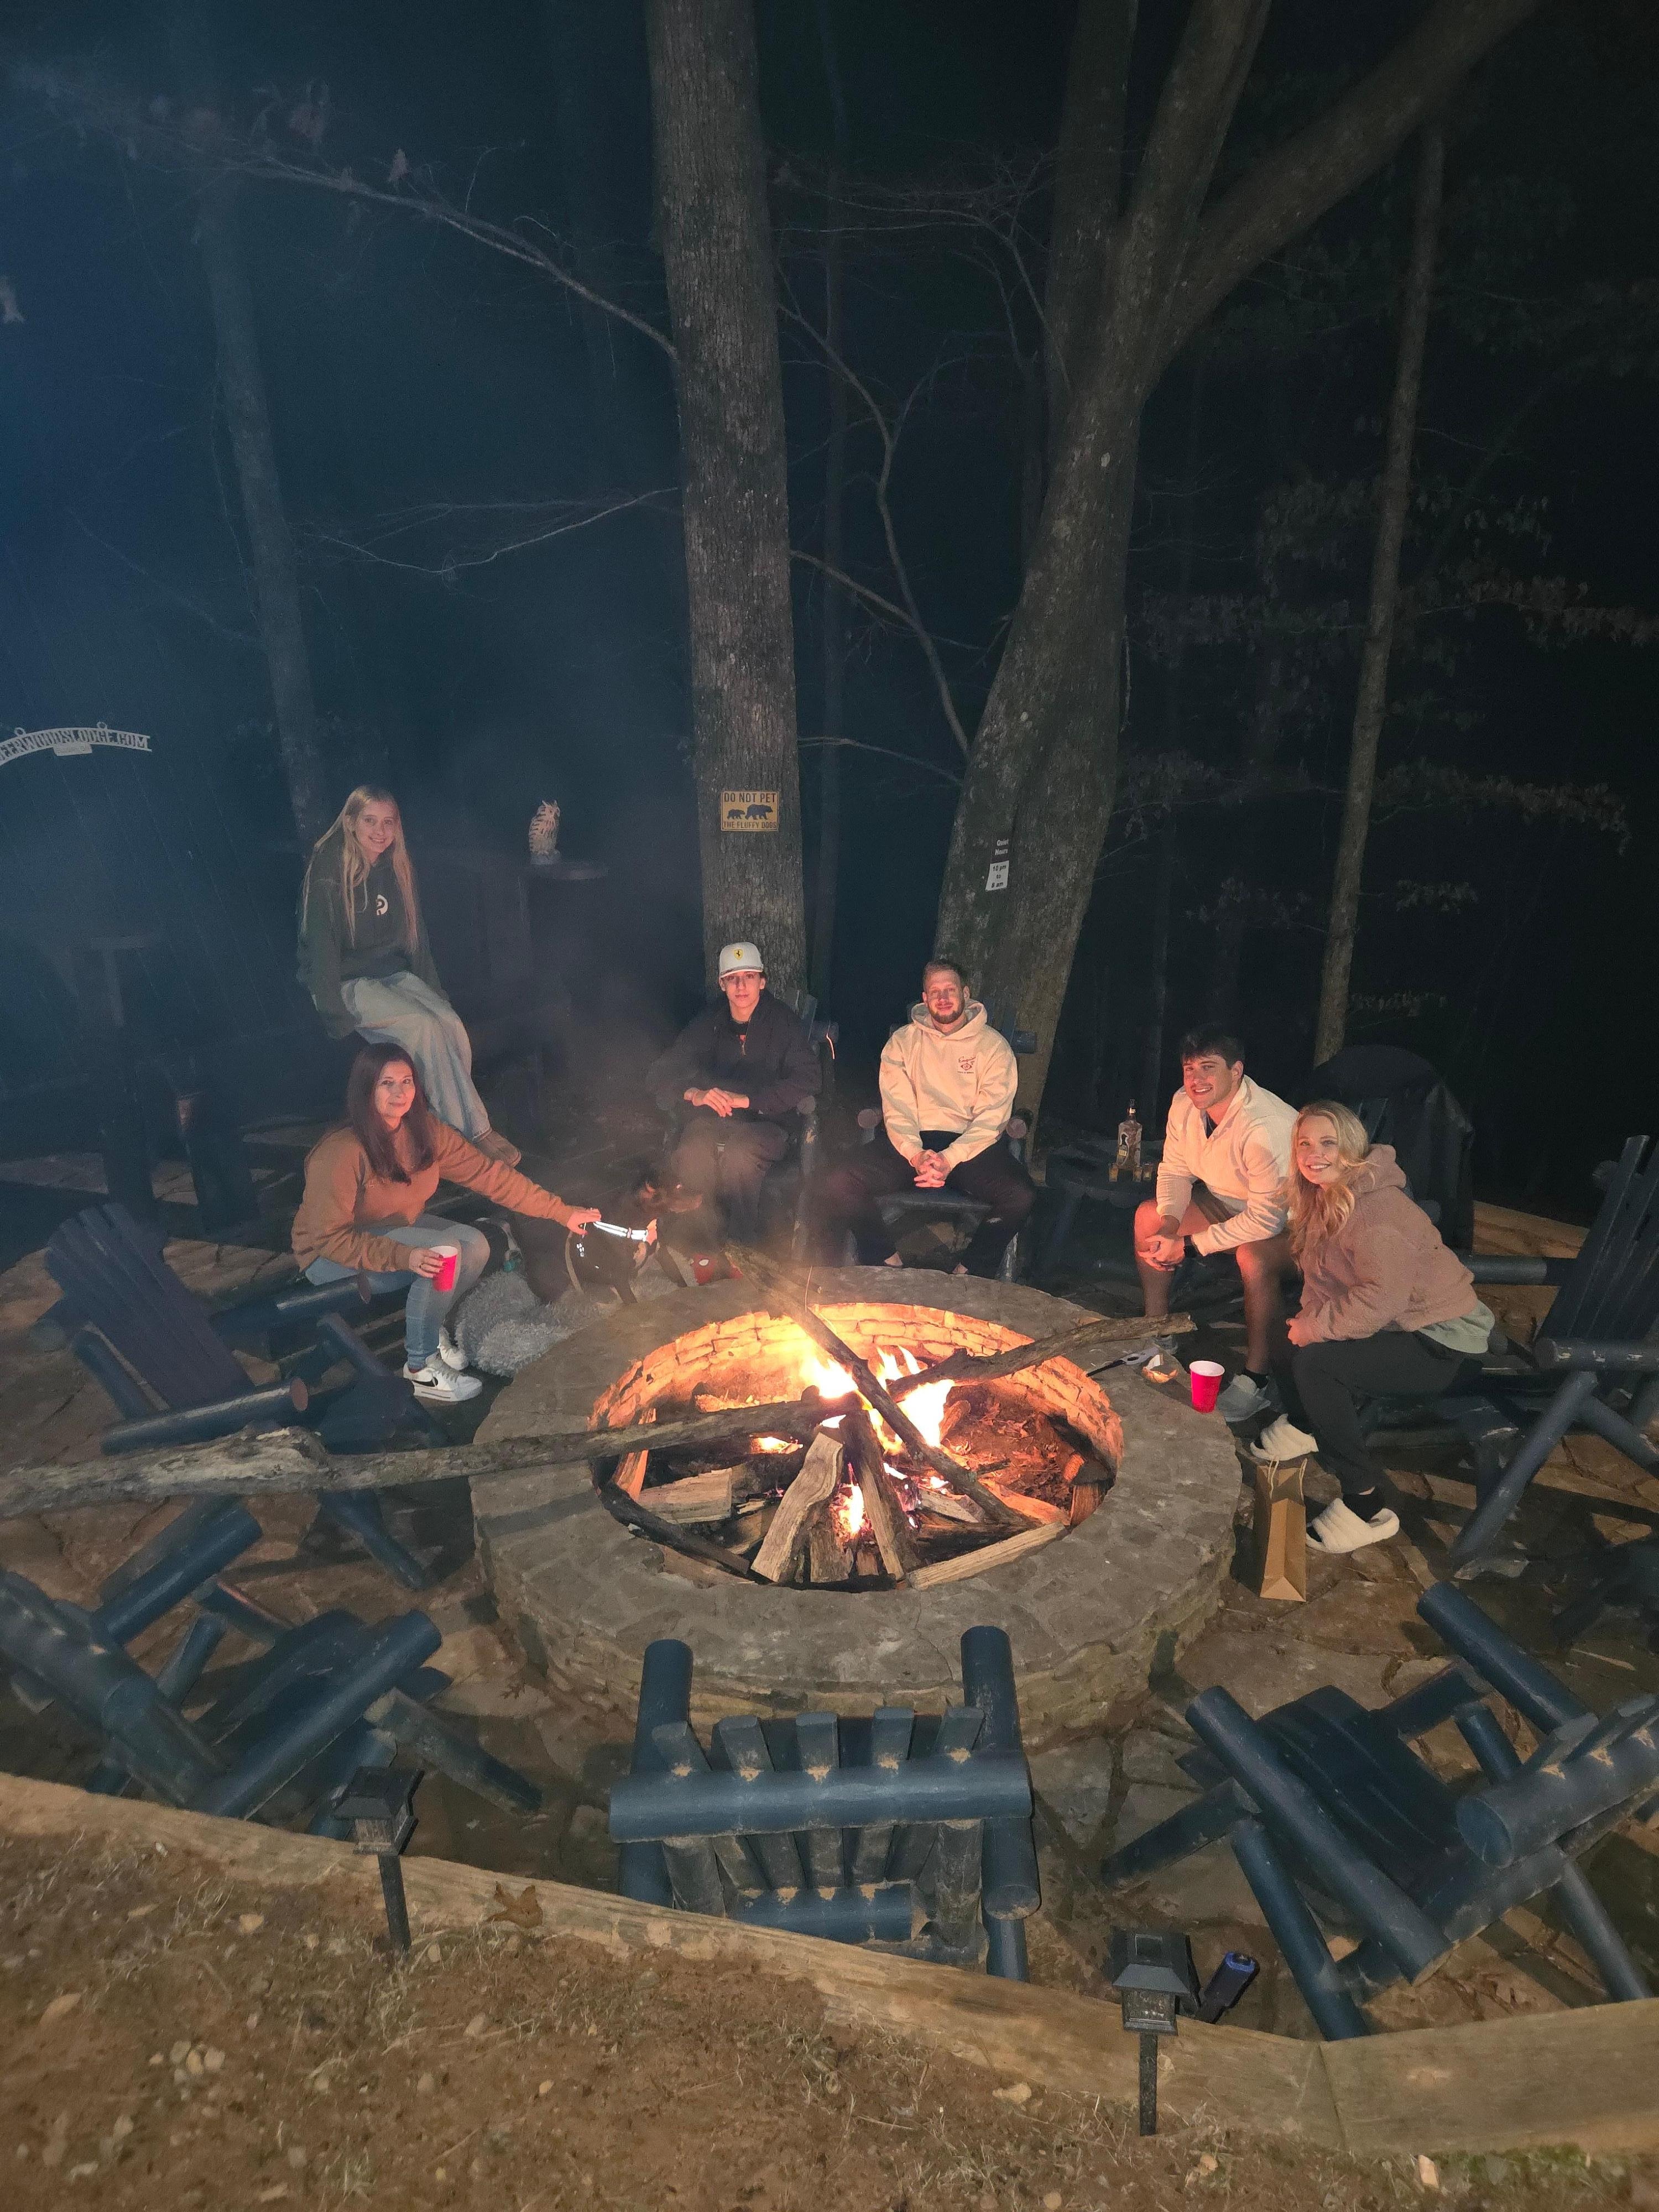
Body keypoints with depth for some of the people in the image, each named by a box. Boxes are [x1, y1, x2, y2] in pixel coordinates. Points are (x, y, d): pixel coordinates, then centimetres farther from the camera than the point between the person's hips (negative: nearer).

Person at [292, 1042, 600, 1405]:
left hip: (396, 1230, 7)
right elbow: (330, 1237, -28)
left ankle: (430, 1330, 10)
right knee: (445, 1251, -27)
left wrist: (562, 1212, -10)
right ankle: (420, 1368, -10)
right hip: (331, 1256, -7)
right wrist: (403, 1256, -40)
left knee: (475, 1246, -14)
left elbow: (487, 1173, -8)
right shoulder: (341, 1153, -30)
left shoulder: (425, 1132, -11)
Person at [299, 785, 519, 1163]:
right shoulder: (328, 870, -11)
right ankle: (474, 1131, -24)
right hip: (349, 984, -5)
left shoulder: (398, 869, 8)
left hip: (395, 975, 6)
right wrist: (337, 1016, -20)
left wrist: (433, 990, 4)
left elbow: (415, 934, 14)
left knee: (452, 1024, -24)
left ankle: (449, 1119, -16)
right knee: (422, 1026, -29)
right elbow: (320, 946, -15)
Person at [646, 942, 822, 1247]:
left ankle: (744, 1251, -18)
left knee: (738, 1156, -37)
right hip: (710, 1119, 2)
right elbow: (659, 1078, 6)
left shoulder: (783, 1022, -1)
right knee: (691, 1155, -33)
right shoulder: (707, 1024, 8)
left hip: (764, 1122, -2)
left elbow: (809, 1079, -13)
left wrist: (748, 1100, -22)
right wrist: (693, 1094, -18)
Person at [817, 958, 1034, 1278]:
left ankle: (969, 1272, -7)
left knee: (1020, 1196, -31)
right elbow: (896, 1109, 2)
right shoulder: (903, 1041, 12)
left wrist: (949, 1159, -19)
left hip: (971, 1144, -1)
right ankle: (887, 1263, 0)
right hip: (912, 1142, 1)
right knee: (838, 1186, -22)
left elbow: (991, 1118, -4)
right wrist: (916, 1155, -17)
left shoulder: (993, 1046, 6)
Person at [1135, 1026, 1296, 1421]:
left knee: (1253, 1256, -37)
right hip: (1229, 1202, 8)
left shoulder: (1268, 1129, -36)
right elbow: (1175, 1169, 2)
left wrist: (1188, 1245, -29)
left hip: (1291, 1220, -8)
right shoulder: (1184, 1105, -12)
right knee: (1148, 1215, -3)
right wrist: (1169, 1226, -18)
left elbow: (1266, 1220, -34)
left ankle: (1255, 1381, -20)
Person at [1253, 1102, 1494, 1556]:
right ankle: (1302, 1425, 29)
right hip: (1400, 1327, 10)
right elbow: (1321, 1283, 10)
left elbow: (1381, 1300, -32)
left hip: (1440, 1345, -10)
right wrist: (1309, 1317, -9)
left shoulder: (1377, 1208, -25)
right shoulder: (1323, 1198, 5)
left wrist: (1315, 1328, -21)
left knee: (1316, 1362, -25)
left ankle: (1367, 1507, -14)